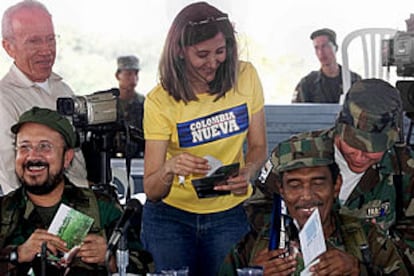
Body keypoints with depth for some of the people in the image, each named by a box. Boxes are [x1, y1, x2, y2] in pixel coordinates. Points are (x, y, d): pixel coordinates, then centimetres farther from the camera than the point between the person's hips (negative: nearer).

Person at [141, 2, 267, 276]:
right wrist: (169, 169, -40)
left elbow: (258, 146, 1)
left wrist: (246, 175, -21)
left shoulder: (246, 77, -9)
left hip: (230, 214, 2)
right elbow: (151, 191, -18)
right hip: (170, 216, -1)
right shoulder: (160, 101, -16)